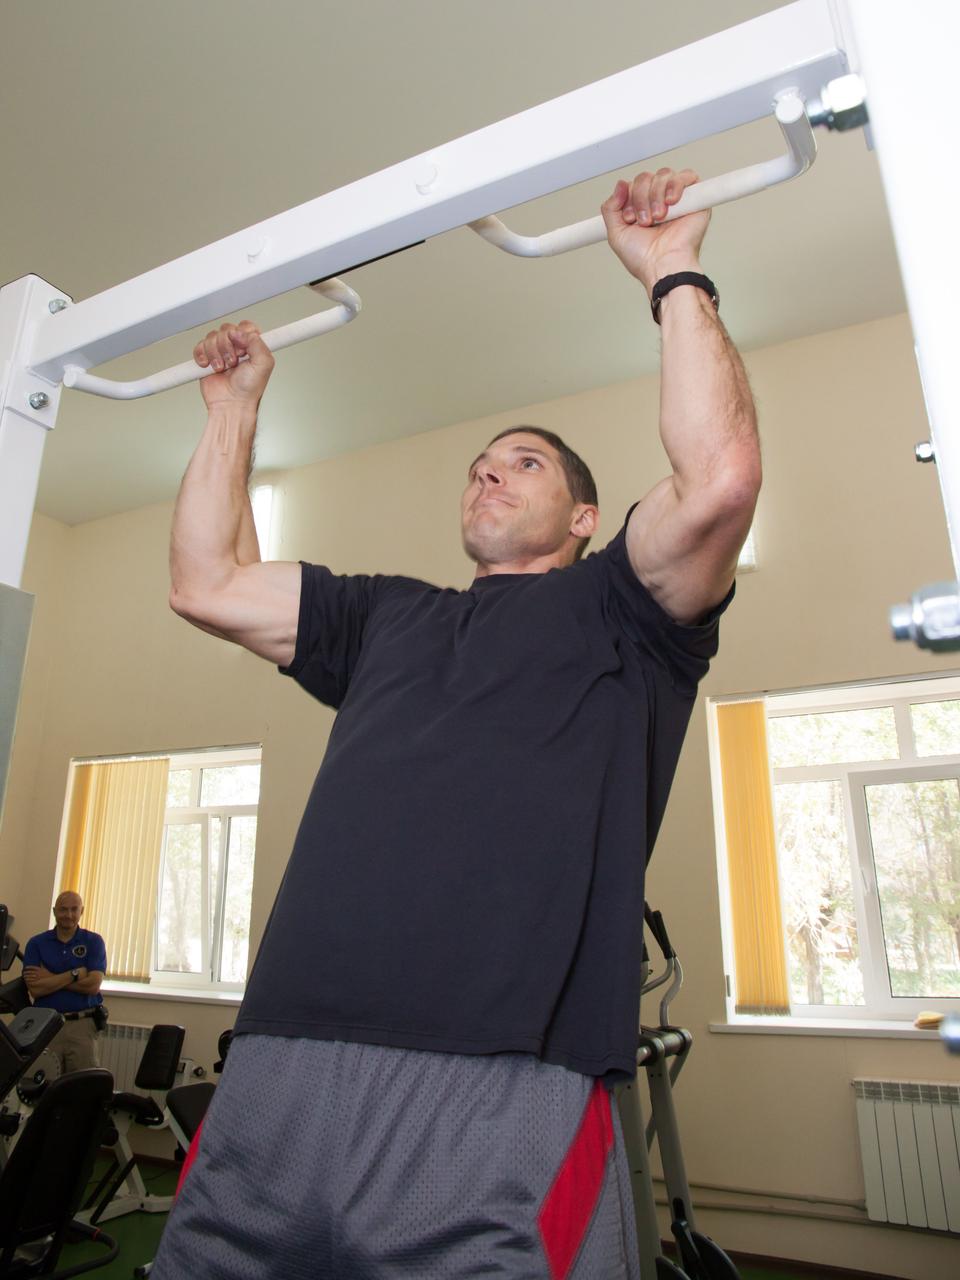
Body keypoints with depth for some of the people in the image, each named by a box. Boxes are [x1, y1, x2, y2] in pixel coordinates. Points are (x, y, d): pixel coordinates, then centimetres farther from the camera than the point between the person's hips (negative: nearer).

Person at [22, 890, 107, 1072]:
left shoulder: (94, 941, 3)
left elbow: (93, 986, -8)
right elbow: (35, 989, -5)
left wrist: (50, 978, -5)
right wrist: (74, 974, -11)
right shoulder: (36, 943, 6)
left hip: (82, 1025, -1)